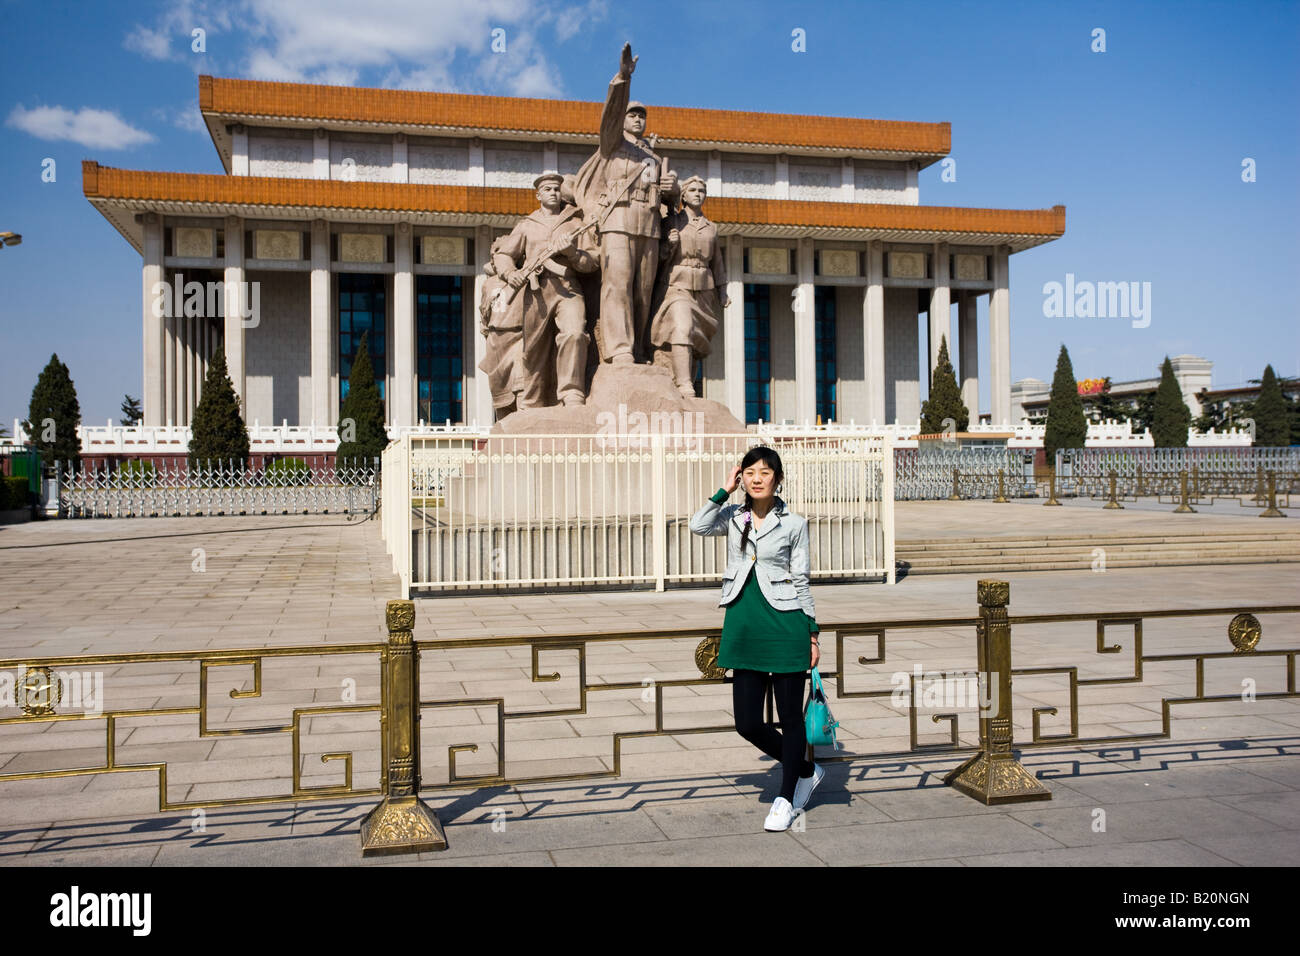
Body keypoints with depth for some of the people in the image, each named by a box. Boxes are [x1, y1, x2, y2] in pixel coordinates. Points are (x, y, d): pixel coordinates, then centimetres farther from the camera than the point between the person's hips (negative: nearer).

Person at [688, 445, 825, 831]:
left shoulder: (793, 524, 1)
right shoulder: (734, 517, 9)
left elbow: (800, 581, 3)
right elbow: (698, 526, -12)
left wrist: (813, 633, 2)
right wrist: (725, 491, -7)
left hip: (785, 625, -3)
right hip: (744, 627, 4)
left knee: (790, 717, 5)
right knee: (748, 723, 5)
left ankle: (786, 799, 22)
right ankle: (806, 771, 29)